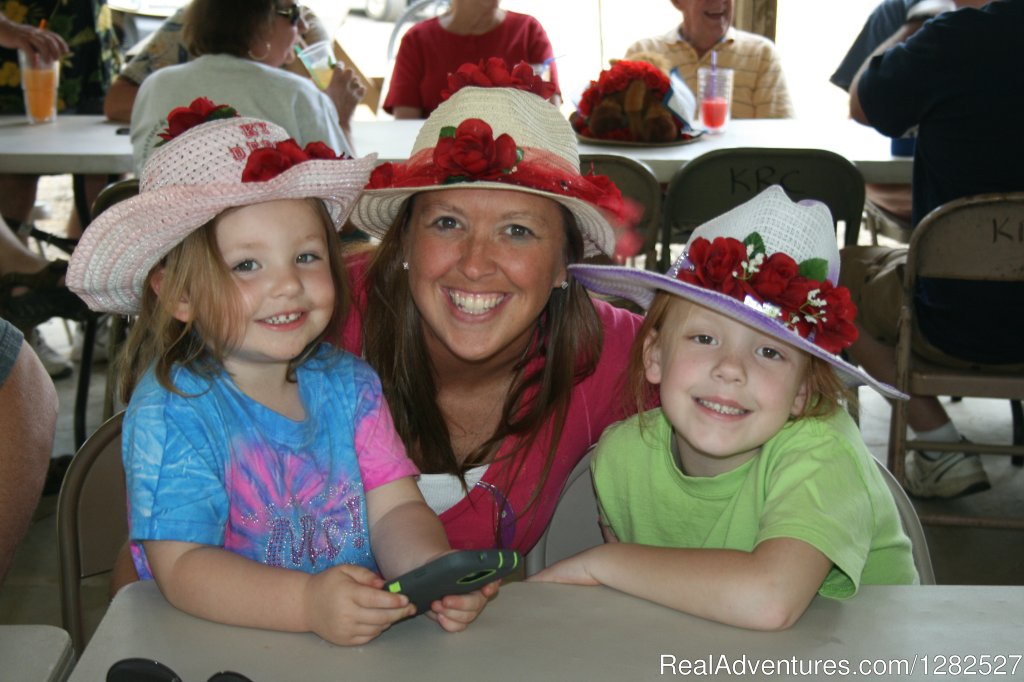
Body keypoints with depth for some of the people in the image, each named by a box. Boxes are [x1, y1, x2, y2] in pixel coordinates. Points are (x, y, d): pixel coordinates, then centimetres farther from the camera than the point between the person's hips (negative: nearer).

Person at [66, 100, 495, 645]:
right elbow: (181, 568, -17)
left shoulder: (349, 383, 4)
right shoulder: (170, 413, -10)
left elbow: (394, 509, -1)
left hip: (364, 641, 5)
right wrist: (309, 603, -31)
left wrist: (436, 568, -22)